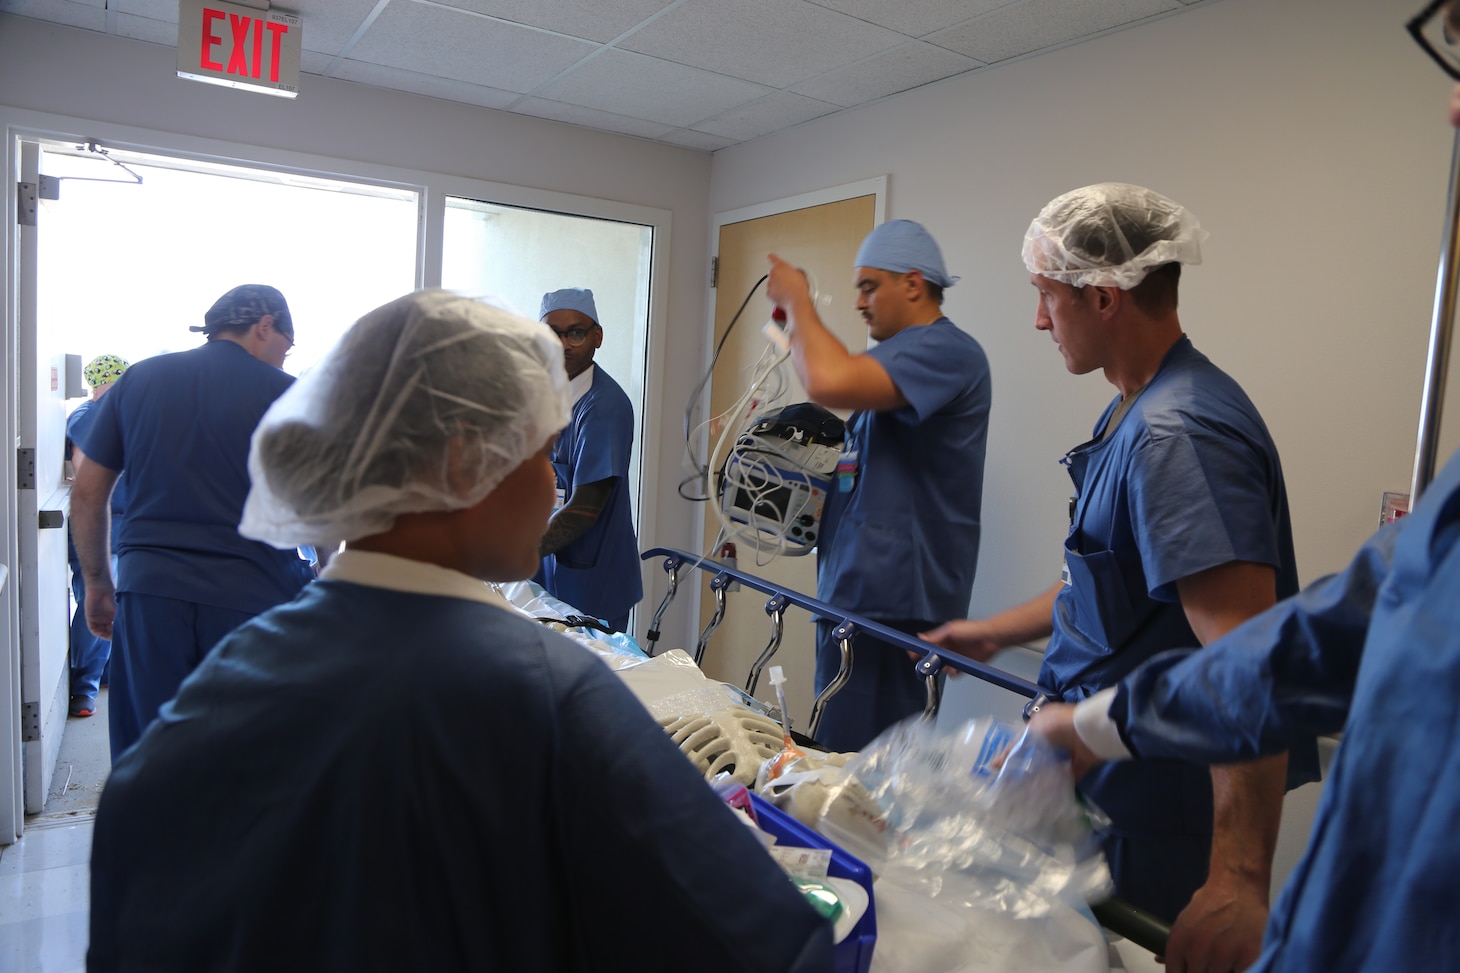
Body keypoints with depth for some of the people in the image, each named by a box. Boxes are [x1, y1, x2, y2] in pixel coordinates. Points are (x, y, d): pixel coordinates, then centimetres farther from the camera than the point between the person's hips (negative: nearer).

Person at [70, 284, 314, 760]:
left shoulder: (139, 378, 9)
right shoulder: (285, 393, -2)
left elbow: (87, 492, 11)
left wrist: (98, 583, 20)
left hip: (149, 593, 3)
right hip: (252, 596, -3)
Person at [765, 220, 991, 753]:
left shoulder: (946, 350, -12)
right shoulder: (901, 357, 21)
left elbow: (830, 383, -30)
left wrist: (796, 300, -14)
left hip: (892, 604, -10)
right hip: (855, 595, 10)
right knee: (835, 761, 13)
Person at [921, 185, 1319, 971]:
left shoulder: (1177, 432, -25)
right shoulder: (1137, 410, 9)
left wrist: (1240, 878, -31)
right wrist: (997, 632, 25)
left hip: (1154, 816, -10)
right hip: (1107, 779, 10)